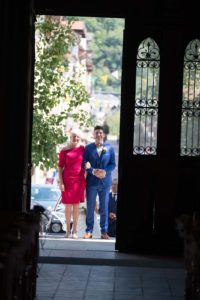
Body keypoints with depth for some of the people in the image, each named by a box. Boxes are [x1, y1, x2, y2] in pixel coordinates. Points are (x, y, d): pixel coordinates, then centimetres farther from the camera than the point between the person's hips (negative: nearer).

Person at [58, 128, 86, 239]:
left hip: (79, 180, 2)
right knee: (68, 205, 2)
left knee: (76, 205, 6)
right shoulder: (64, 151, -1)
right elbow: (60, 167, 0)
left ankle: (75, 230, 12)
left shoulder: (82, 149, 4)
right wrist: (61, 182, -7)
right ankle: (68, 230, 11)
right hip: (67, 180, -2)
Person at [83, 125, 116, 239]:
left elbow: (113, 164, 3)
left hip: (105, 182, 0)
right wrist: (93, 171, -16)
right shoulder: (88, 148, 4)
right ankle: (89, 231, 9)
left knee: (104, 208, 5)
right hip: (92, 182, 0)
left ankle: (104, 231, 11)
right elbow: (84, 163, 0)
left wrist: (104, 171, -14)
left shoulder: (110, 148, 4)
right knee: (90, 208, 3)